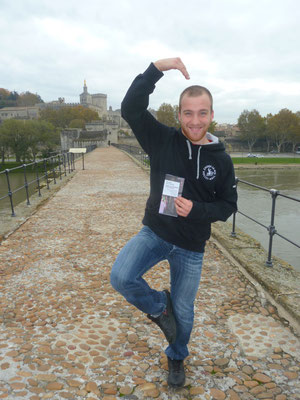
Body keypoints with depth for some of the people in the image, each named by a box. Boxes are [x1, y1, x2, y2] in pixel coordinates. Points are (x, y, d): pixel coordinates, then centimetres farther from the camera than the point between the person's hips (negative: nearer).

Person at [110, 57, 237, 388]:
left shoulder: (221, 159, -6)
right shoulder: (163, 140, -8)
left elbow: (228, 205, -1)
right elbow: (130, 108, -18)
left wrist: (196, 210, -20)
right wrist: (157, 68, -27)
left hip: (191, 247, 1)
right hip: (154, 233, 0)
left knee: (183, 312, 13)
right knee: (121, 277, -26)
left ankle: (176, 358, 48)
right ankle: (159, 306, 8)